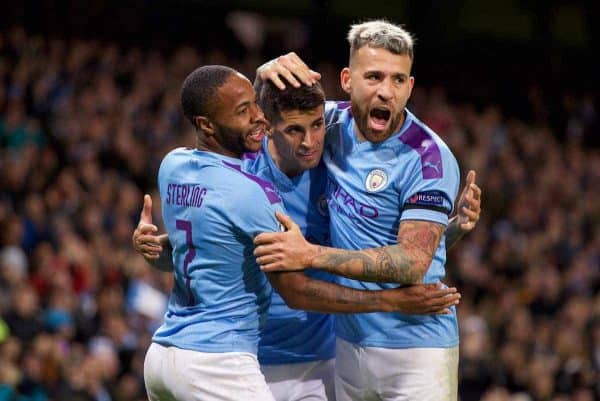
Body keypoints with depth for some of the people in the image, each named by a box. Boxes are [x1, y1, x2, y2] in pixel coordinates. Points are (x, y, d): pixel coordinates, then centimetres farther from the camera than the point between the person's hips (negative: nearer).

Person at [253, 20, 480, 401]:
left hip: (415, 346, -5)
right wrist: (271, 70, -5)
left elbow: (412, 263, -21)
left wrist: (311, 255, -26)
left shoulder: (428, 158, -15)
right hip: (348, 343, 5)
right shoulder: (336, 123, 3)